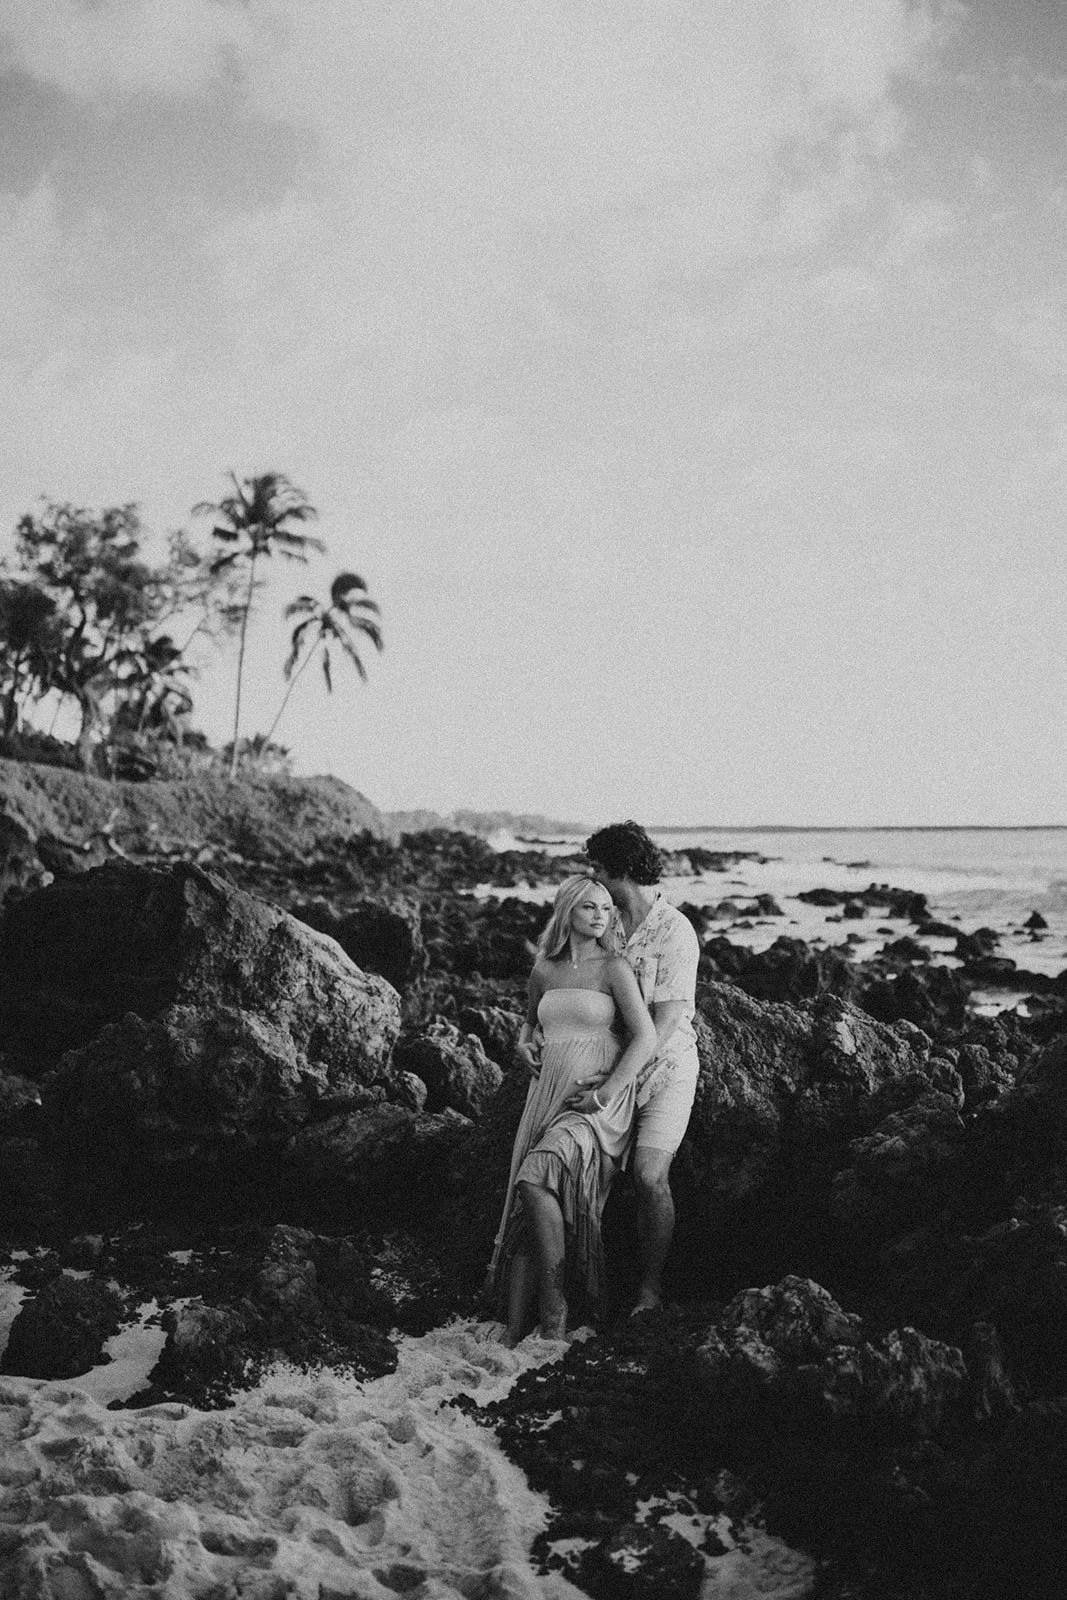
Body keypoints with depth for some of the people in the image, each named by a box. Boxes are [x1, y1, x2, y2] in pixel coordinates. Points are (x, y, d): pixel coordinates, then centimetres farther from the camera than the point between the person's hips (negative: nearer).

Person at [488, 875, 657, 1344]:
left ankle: (554, 1311, -14)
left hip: (597, 1101, -5)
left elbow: (645, 1037, -9)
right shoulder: (544, 970, 12)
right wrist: (524, 1042, 8)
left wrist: (605, 1094, -14)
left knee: (536, 1179, -27)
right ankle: (513, 1330, -5)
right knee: (526, 1205, -6)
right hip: (548, 1095, 5)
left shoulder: (613, 969, -3)